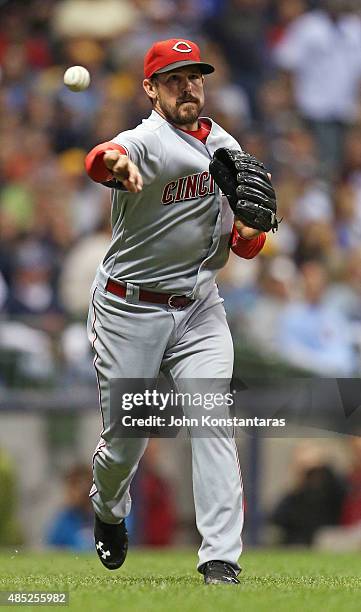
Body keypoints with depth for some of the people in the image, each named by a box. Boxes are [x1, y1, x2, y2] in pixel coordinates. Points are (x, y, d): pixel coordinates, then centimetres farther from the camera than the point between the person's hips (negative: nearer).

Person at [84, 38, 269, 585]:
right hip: (131, 309, -4)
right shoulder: (149, 141, -16)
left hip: (200, 307, 4)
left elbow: (247, 247, 11)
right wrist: (116, 163, -68)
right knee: (126, 442, 4)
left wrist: (248, 232, -15)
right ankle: (108, 510, 39)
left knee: (212, 422, -12)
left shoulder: (228, 148, 6)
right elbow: (99, 160, -42)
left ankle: (221, 562, -15)